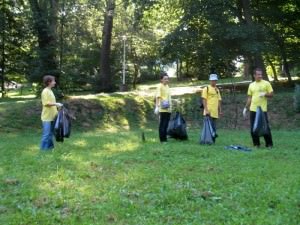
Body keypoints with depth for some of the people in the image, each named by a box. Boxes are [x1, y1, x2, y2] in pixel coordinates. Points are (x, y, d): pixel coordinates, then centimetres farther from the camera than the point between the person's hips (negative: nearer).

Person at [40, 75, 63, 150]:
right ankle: (44, 148, 5)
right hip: (47, 117, -9)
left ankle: (50, 147, 22)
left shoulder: (50, 91, 14)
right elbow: (46, 103, -21)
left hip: (52, 116, 9)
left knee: (50, 133, 14)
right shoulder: (45, 91, -14)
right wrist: (56, 104, -22)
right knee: (46, 134, -3)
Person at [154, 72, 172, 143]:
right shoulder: (160, 86, -9)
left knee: (166, 124, 12)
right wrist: (157, 107, -26)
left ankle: (165, 139, 19)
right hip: (163, 109, -8)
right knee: (162, 124, -2)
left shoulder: (167, 86, 15)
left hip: (168, 109, 8)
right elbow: (157, 97, -18)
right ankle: (162, 140, 3)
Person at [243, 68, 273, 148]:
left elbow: (271, 94, 0)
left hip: (263, 109, -4)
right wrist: (246, 108, 11)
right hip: (253, 109, 4)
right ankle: (256, 144, 15)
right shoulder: (251, 85, 11)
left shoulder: (266, 83, 0)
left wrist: (265, 94, -19)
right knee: (253, 128, 5)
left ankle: (269, 144, 8)